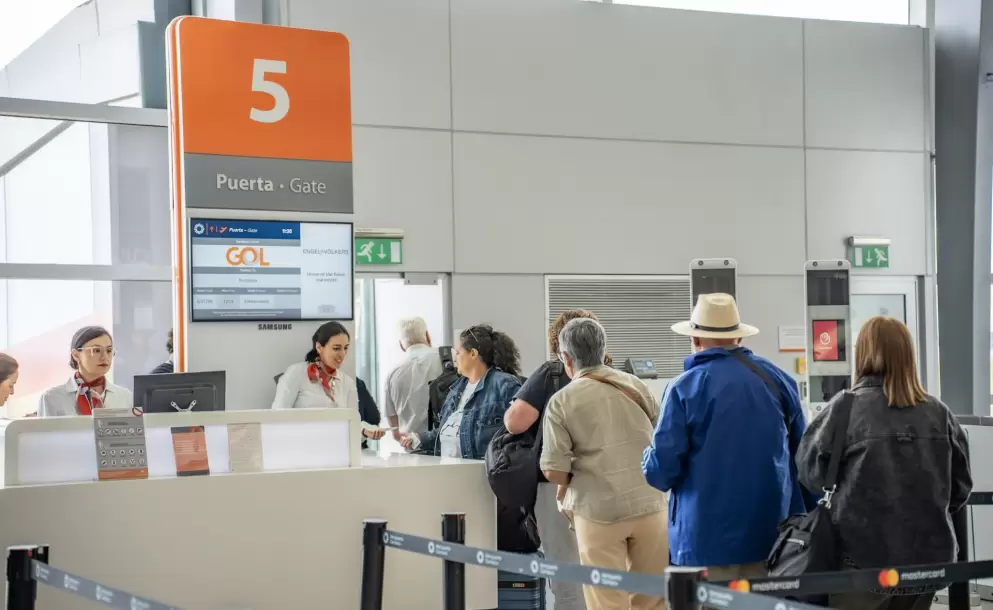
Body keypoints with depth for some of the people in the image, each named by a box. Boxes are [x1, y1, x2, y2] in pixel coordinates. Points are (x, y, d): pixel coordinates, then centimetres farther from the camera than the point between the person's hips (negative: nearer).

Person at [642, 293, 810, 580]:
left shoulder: (684, 388, -9)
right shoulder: (778, 379, 6)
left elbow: (661, 470, -11)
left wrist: (649, 462, 12)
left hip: (709, 539, -4)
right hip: (773, 534, 5)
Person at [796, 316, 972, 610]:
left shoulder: (846, 407, -10)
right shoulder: (938, 412, 1)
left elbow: (813, 471, -2)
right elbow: (961, 486, 7)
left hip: (865, 558, -3)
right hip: (929, 556, 4)